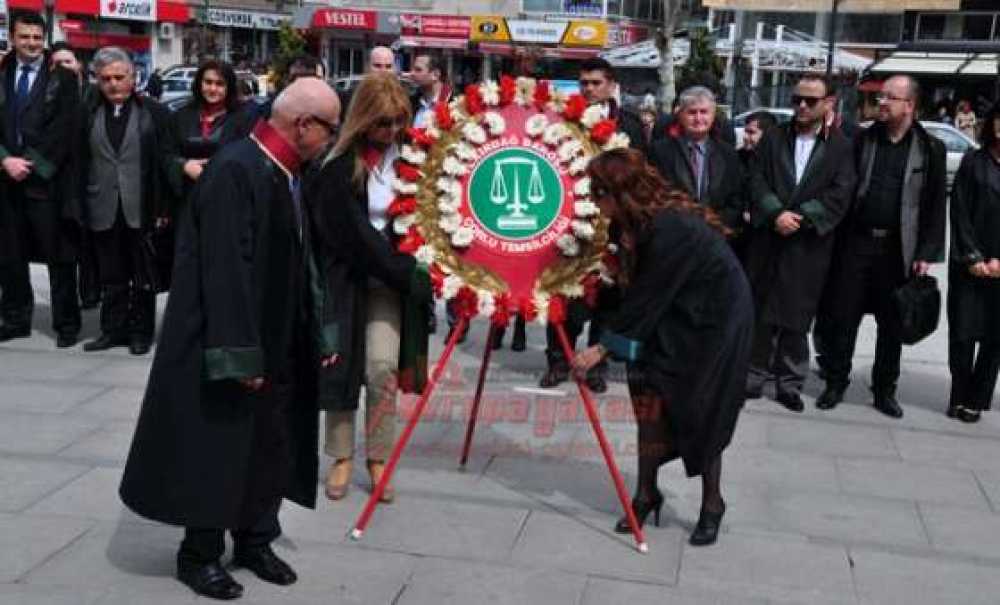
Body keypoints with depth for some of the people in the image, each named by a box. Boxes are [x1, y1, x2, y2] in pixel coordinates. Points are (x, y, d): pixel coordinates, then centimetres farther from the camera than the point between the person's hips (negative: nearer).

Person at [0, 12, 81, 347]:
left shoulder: (62, 77, -1)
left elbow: (64, 128, -7)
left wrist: (33, 164, -10)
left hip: (46, 179, -4)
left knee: (59, 256, -1)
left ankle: (67, 323, 7)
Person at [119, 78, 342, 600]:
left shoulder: (288, 175, 7)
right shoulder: (235, 170, -21)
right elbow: (224, 269, -25)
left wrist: (317, 336, 12)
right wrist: (239, 355, -24)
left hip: (278, 344, 9)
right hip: (232, 347, -9)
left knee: (270, 447, 16)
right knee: (218, 451, 5)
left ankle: (254, 541, 31)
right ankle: (199, 553, 22)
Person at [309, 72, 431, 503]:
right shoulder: (340, 164, -13)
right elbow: (356, 234, -17)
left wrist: (411, 272, -9)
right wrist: (410, 276, -20)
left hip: (390, 277, 2)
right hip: (346, 275, -2)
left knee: (382, 369, -4)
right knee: (342, 363, 4)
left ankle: (378, 458, 10)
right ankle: (342, 457, 17)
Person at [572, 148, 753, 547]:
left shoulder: (670, 228, -30)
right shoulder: (638, 220, -6)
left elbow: (645, 298, -26)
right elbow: (632, 288, 3)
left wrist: (604, 348, -21)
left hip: (717, 319, -7)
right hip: (677, 316, 8)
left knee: (700, 412, -2)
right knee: (649, 394, 0)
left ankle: (712, 503, 17)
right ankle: (646, 493, 11)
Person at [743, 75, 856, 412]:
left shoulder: (841, 147, 4)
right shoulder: (773, 138, 9)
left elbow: (840, 195, -5)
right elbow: (757, 180, 1)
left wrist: (800, 217, -14)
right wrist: (776, 213, -14)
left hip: (810, 246, -1)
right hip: (767, 241, 2)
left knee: (796, 318, 4)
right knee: (760, 313, 5)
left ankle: (790, 383, 14)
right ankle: (754, 376, 15)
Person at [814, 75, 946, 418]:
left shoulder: (930, 149, 1)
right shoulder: (863, 140, 5)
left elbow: (936, 205, 0)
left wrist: (926, 254, -4)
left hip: (898, 250, -1)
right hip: (856, 244, 1)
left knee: (892, 325, 9)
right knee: (842, 317, 4)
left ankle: (885, 390, 22)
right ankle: (835, 383, 17)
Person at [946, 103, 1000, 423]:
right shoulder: (973, 162, 5)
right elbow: (959, 213, 0)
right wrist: (973, 258, -7)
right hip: (969, 265, -1)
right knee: (962, 334, -1)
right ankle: (960, 397, 13)